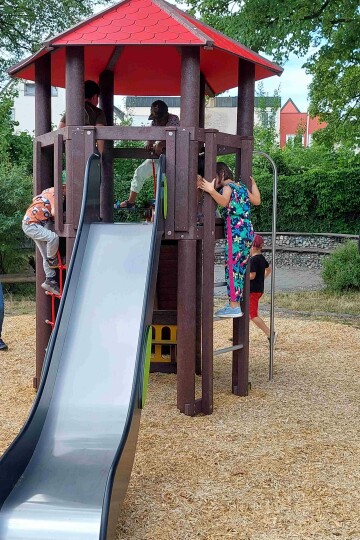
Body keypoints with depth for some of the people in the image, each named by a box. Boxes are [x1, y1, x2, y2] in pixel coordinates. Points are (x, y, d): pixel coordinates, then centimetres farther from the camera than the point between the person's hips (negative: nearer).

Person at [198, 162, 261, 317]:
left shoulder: (227, 187, -4)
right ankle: (236, 304, 13)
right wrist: (253, 184, 39)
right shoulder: (242, 187, 19)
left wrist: (211, 190, -35)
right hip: (248, 231, 9)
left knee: (232, 268, -9)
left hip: (235, 232, -9)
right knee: (240, 269, 10)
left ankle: (234, 306, -11)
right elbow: (257, 200, 28)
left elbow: (224, 202, -24)